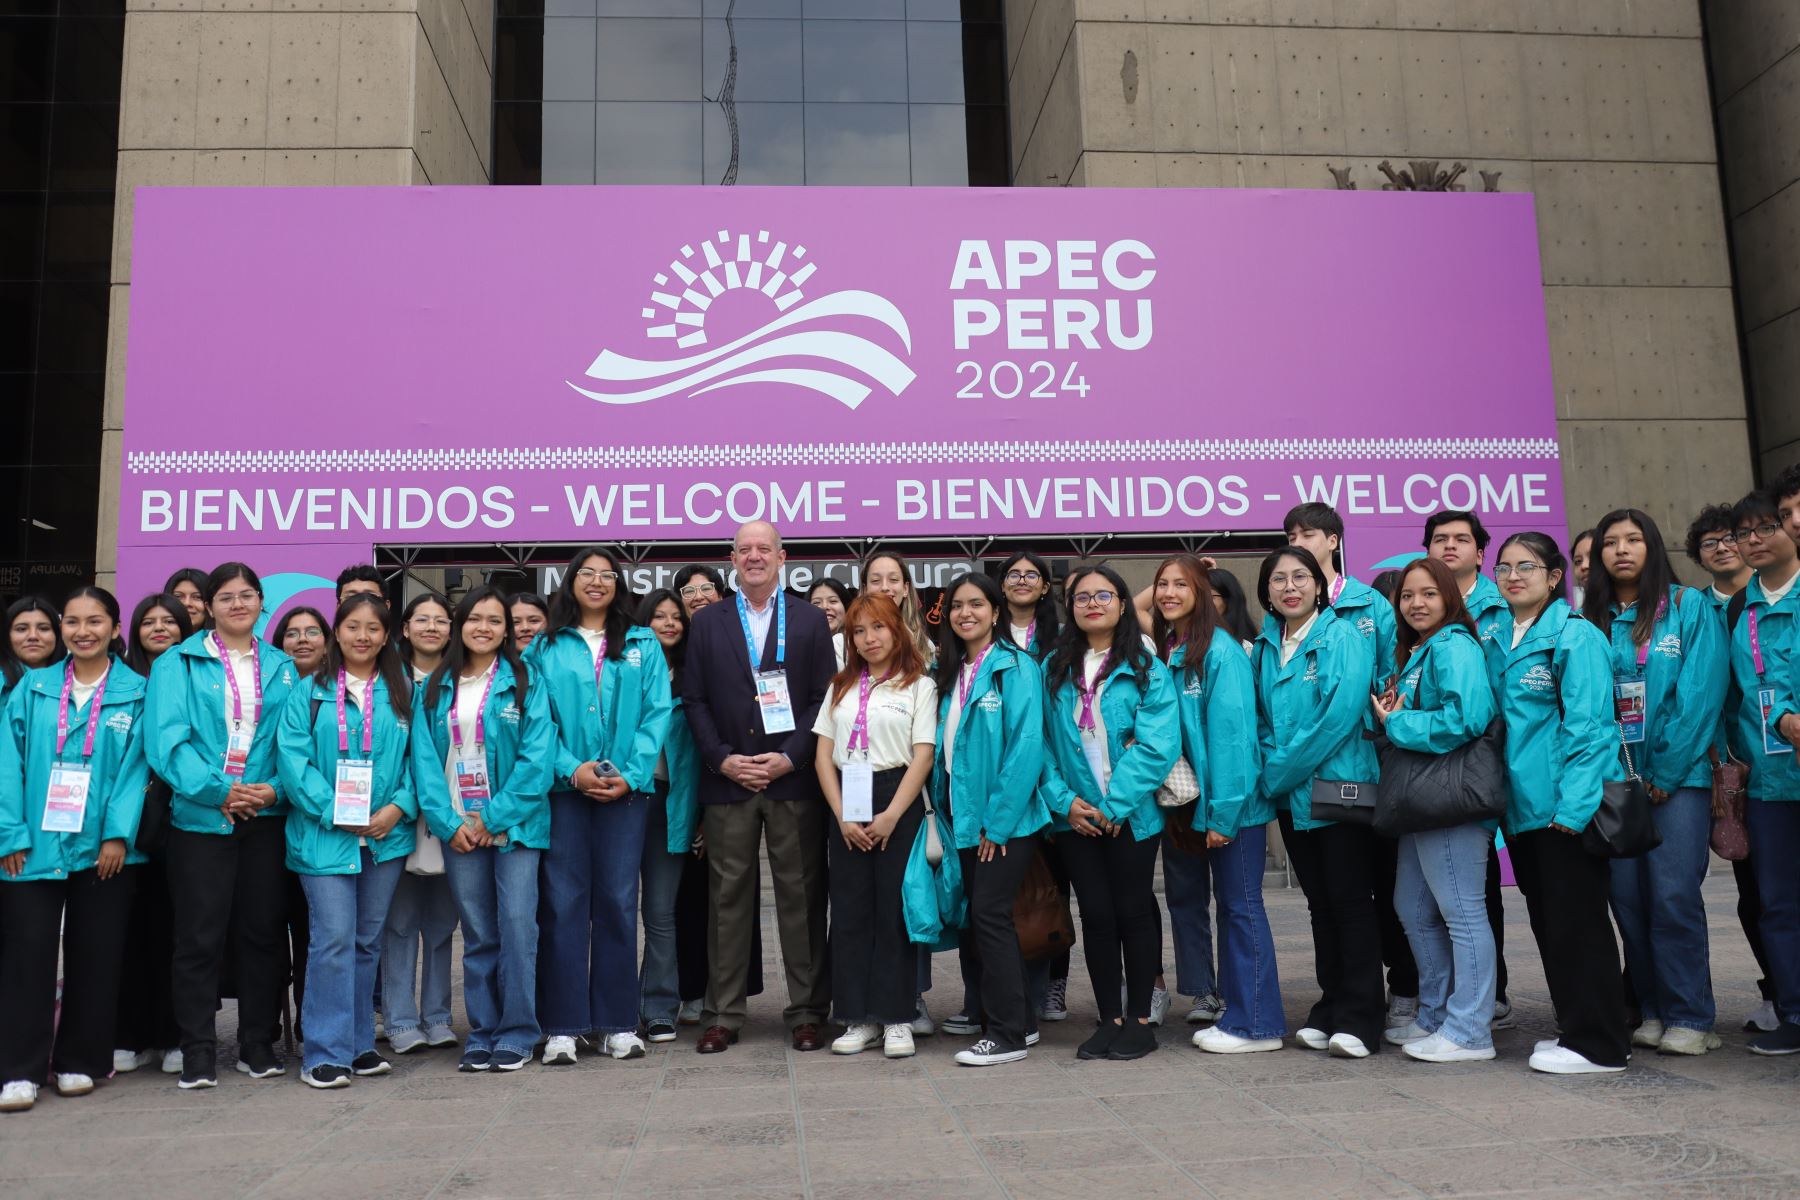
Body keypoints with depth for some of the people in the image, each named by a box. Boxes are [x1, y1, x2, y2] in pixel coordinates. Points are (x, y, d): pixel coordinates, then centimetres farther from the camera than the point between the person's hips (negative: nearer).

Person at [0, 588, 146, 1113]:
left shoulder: (135, 693, 2)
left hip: (103, 848, -1)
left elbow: (135, 767, -3)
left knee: (95, 956, 6)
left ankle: (79, 1062, 19)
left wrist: (118, 834, -11)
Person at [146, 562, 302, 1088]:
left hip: (265, 819, 3)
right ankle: (197, 1051, 12)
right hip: (200, 818, -2)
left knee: (263, 932, 7)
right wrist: (216, 790, -17)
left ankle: (258, 1044, 19)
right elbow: (166, 739, -8)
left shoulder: (281, 667, 11)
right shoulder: (178, 663, 3)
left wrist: (275, 789, -11)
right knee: (199, 937, 1)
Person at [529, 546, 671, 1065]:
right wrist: (571, 769, -13)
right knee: (563, 903, 0)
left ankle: (618, 1023, 12)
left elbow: (657, 714, 2)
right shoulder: (545, 647, 8)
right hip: (563, 788, -1)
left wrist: (631, 775, -9)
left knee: (618, 902, 4)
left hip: (626, 789, 1)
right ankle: (562, 1027, 6)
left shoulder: (643, 645, 10)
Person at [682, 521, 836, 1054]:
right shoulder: (707, 621, 11)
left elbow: (824, 698, 2)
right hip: (726, 779, 1)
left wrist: (790, 757, -9)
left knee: (801, 896, 3)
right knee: (727, 898, 5)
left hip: (794, 778, -1)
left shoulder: (810, 620, 7)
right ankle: (722, 1015, 14)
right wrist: (723, 759, -6)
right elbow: (694, 699, 6)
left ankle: (807, 1012, 13)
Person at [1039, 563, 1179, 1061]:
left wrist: (1115, 804, -17)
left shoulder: (1146, 670, -4)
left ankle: (1139, 1020, 18)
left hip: (1131, 814, -3)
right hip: (1077, 817, 3)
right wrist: (1064, 800, -9)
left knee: (1133, 910, 6)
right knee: (1096, 914, 8)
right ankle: (1109, 1019, 19)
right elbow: (1043, 741, 3)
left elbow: (1157, 744, -13)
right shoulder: (1054, 670, 7)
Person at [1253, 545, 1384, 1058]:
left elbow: (1340, 714, -19)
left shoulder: (1343, 637, -9)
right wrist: (1270, 771, -4)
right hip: (1291, 797, 6)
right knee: (1320, 904, 13)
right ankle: (1331, 1009, 21)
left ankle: (1359, 1019, 7)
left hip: (1340, 786, -6)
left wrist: (1280, 771, -16)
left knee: (1352, 904, -1)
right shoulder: (1266, 646, 10)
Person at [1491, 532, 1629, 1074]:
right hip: (1524, 805, 7)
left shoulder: (1575, 636, -9)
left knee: (1576, 920, -2)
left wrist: (1572, 804, -21)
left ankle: (1598, 1043, 8)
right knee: (1546, 921, 13)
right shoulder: (1501, 641, 12)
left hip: (1567, 805, -7)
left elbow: (1588, 725, -15)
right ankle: (1574, 1028, 25)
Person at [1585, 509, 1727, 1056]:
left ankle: (1690, 1017, 3)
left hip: (1679, 774, -3)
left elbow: (1701, 694, -6)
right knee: (1627, 896, 3)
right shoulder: (1590, 619, 11)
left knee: (1674, 895, -8)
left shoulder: (1690, 606, 1)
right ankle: (1654, 1010, 15)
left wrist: (1666, 773, -10)